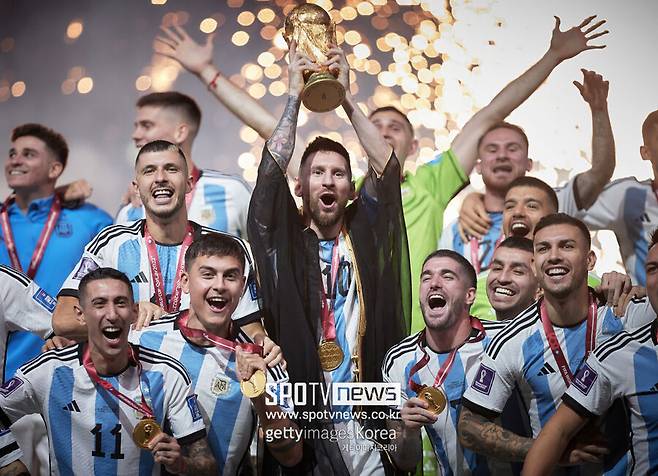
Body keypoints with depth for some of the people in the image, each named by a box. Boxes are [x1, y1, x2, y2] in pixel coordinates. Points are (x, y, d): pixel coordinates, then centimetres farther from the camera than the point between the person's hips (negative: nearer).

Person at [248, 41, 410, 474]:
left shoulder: (365, 234, 8)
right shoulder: (285, 241, 3)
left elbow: (387, 167, -1)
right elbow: (271, 171, -8)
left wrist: (345, 96, -2)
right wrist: (295, 96, -4)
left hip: (365, 411, 2)